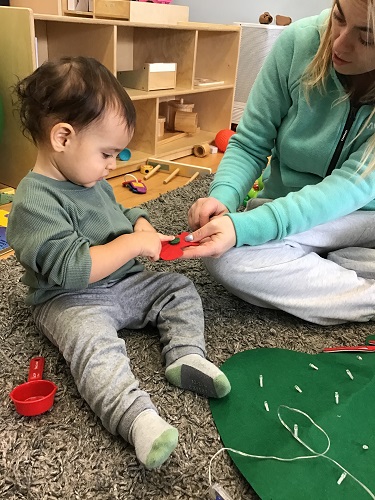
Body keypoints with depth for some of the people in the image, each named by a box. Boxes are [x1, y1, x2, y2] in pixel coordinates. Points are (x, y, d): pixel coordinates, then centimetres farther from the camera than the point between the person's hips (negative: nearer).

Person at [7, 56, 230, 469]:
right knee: (95, 343, -36)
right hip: (69, 300, -8)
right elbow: (70, 268, -30)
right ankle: (137, 417, -45)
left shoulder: (92, 180, 6)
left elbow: (118, 214, 25)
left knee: (180, 288, 2)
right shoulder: (34, 202, -22)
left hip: (124, 284, 9)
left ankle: (185, 356, -12)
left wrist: (141, 226, 1)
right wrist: (132, 244, -25)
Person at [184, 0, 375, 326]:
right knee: (225, 258, -28)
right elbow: (250, 145, -8)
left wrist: (244, 227, -38)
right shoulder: (300, 42, -14)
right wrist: (223, 197, -29)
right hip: (290, 208, 2)